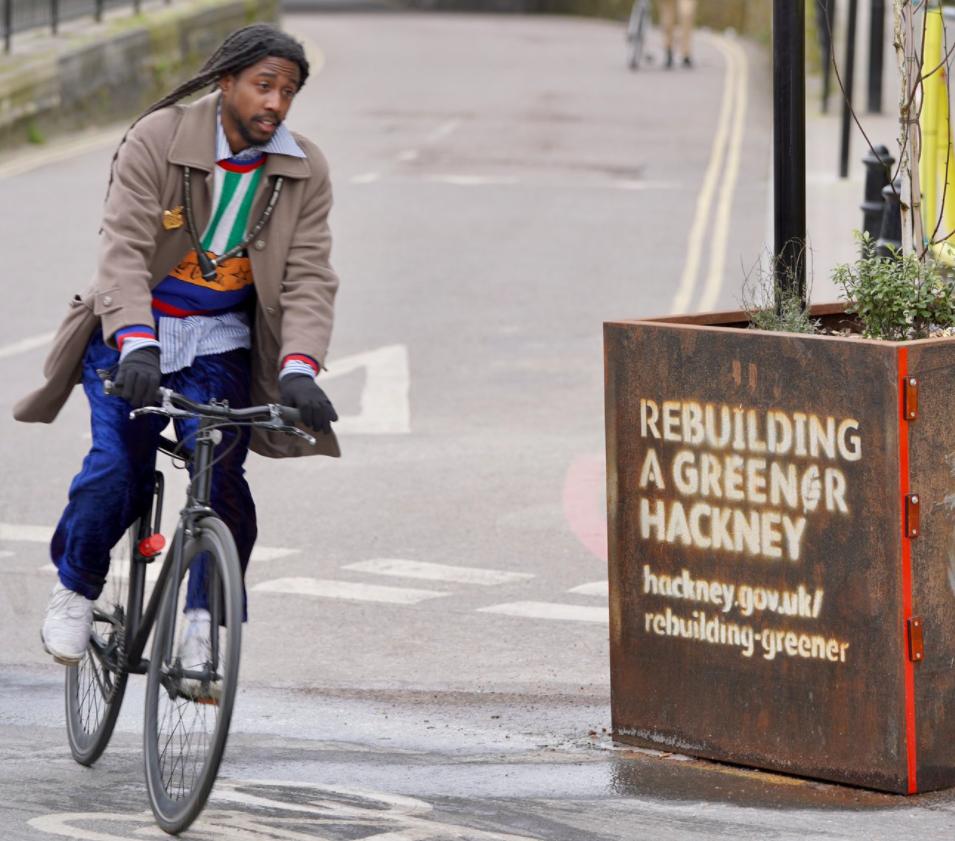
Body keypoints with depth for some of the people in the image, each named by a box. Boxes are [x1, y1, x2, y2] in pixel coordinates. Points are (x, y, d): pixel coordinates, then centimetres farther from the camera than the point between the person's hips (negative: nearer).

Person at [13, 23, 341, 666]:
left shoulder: (304, 172, -7)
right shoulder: (157, 141, -16)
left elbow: (309, 278, -13)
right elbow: (125, 248, -24)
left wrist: (299, 369, -29)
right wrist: (136, 344, -39)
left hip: (219, 346, 2)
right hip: (134, 330, -2)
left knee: (220, 476, -16)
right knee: (116, 469, -15)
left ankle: (209, 614, 2)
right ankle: (76, 587, 12)